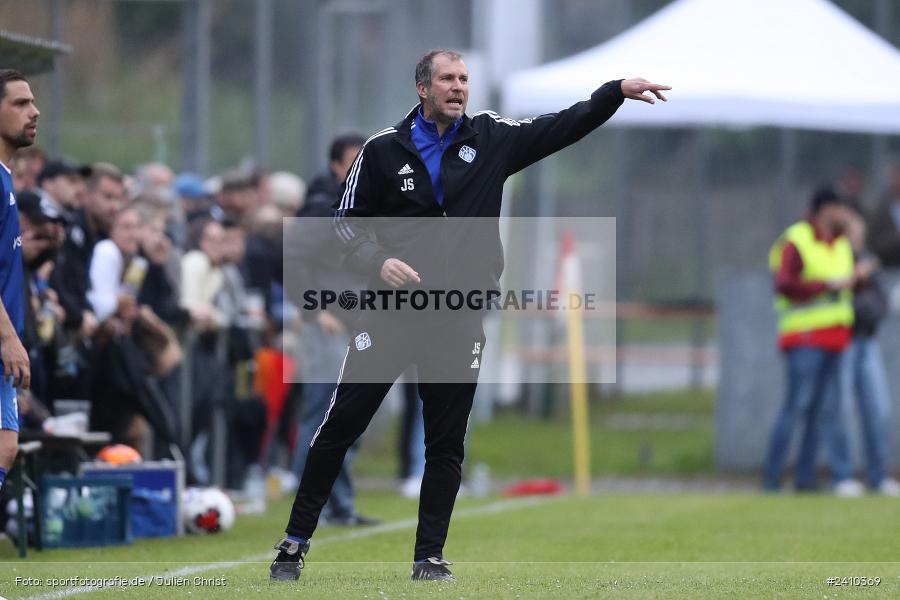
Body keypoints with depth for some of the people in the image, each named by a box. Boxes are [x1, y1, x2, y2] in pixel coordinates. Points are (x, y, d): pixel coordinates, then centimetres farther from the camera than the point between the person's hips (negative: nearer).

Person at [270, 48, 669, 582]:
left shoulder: (491, 139, 4)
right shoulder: (384, 150, 0)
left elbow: (563, 127, 4)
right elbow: (348, 222, 3)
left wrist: (617, 92, -7)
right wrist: (377, 262, -14)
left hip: (458, 322, 2)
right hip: (391, 312, -2)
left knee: (447, 443, 3)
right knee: (342, 425, -1)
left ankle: (430, 557, 12)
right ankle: (295, 543, 7)